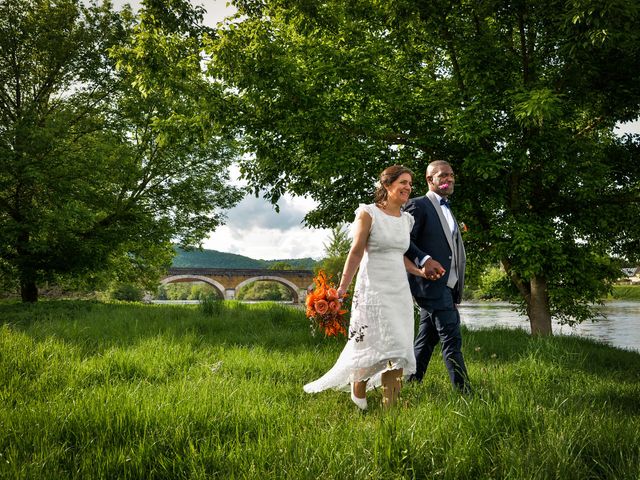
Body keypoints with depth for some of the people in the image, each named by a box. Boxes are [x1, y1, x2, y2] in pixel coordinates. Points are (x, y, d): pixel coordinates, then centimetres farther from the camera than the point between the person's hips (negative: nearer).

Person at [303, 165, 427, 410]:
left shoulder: (407, 219, 11)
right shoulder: (368, 213, -6)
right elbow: (356, 252, -8)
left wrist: (420, 271, 7)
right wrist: (342, 287, -11)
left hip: (400, 290, 6)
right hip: (373, 289, -6)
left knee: (399, 349, 3)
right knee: (379, 346, -5)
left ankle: (390, 405, 13)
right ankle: (358, 385, 26)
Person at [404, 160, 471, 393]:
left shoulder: (446, 209, 23)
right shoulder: (419, 205, -6)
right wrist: (424, 260, -29)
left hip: (446, 285, 9)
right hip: (432, 282, -9)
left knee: (426, 339, 13)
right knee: (451, 338, -11)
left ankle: (411, 384, 22)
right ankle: (464, 391, -8)